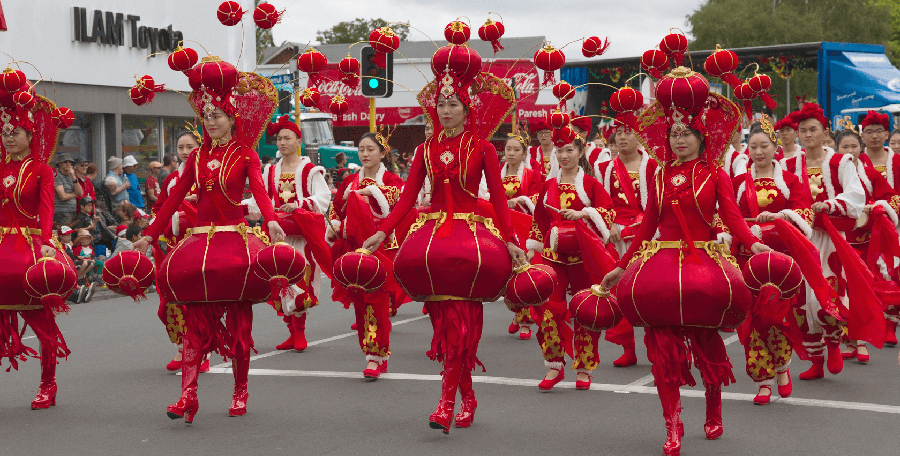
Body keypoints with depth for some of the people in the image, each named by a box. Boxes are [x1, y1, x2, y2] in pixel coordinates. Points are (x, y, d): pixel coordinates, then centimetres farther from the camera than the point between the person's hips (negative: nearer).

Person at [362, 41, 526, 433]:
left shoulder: (482, 148, 2)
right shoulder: (426, 150, 11)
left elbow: (498, 197, -1)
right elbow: (407, 197, 7)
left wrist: (510, 240, -11)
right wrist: (382, 232, -5)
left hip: (472, 229, -3)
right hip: (433, 229, 3)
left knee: (461, 319, -10)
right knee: (444, 319, -1)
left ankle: (447, 401, -12)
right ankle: (467, 397, 10)